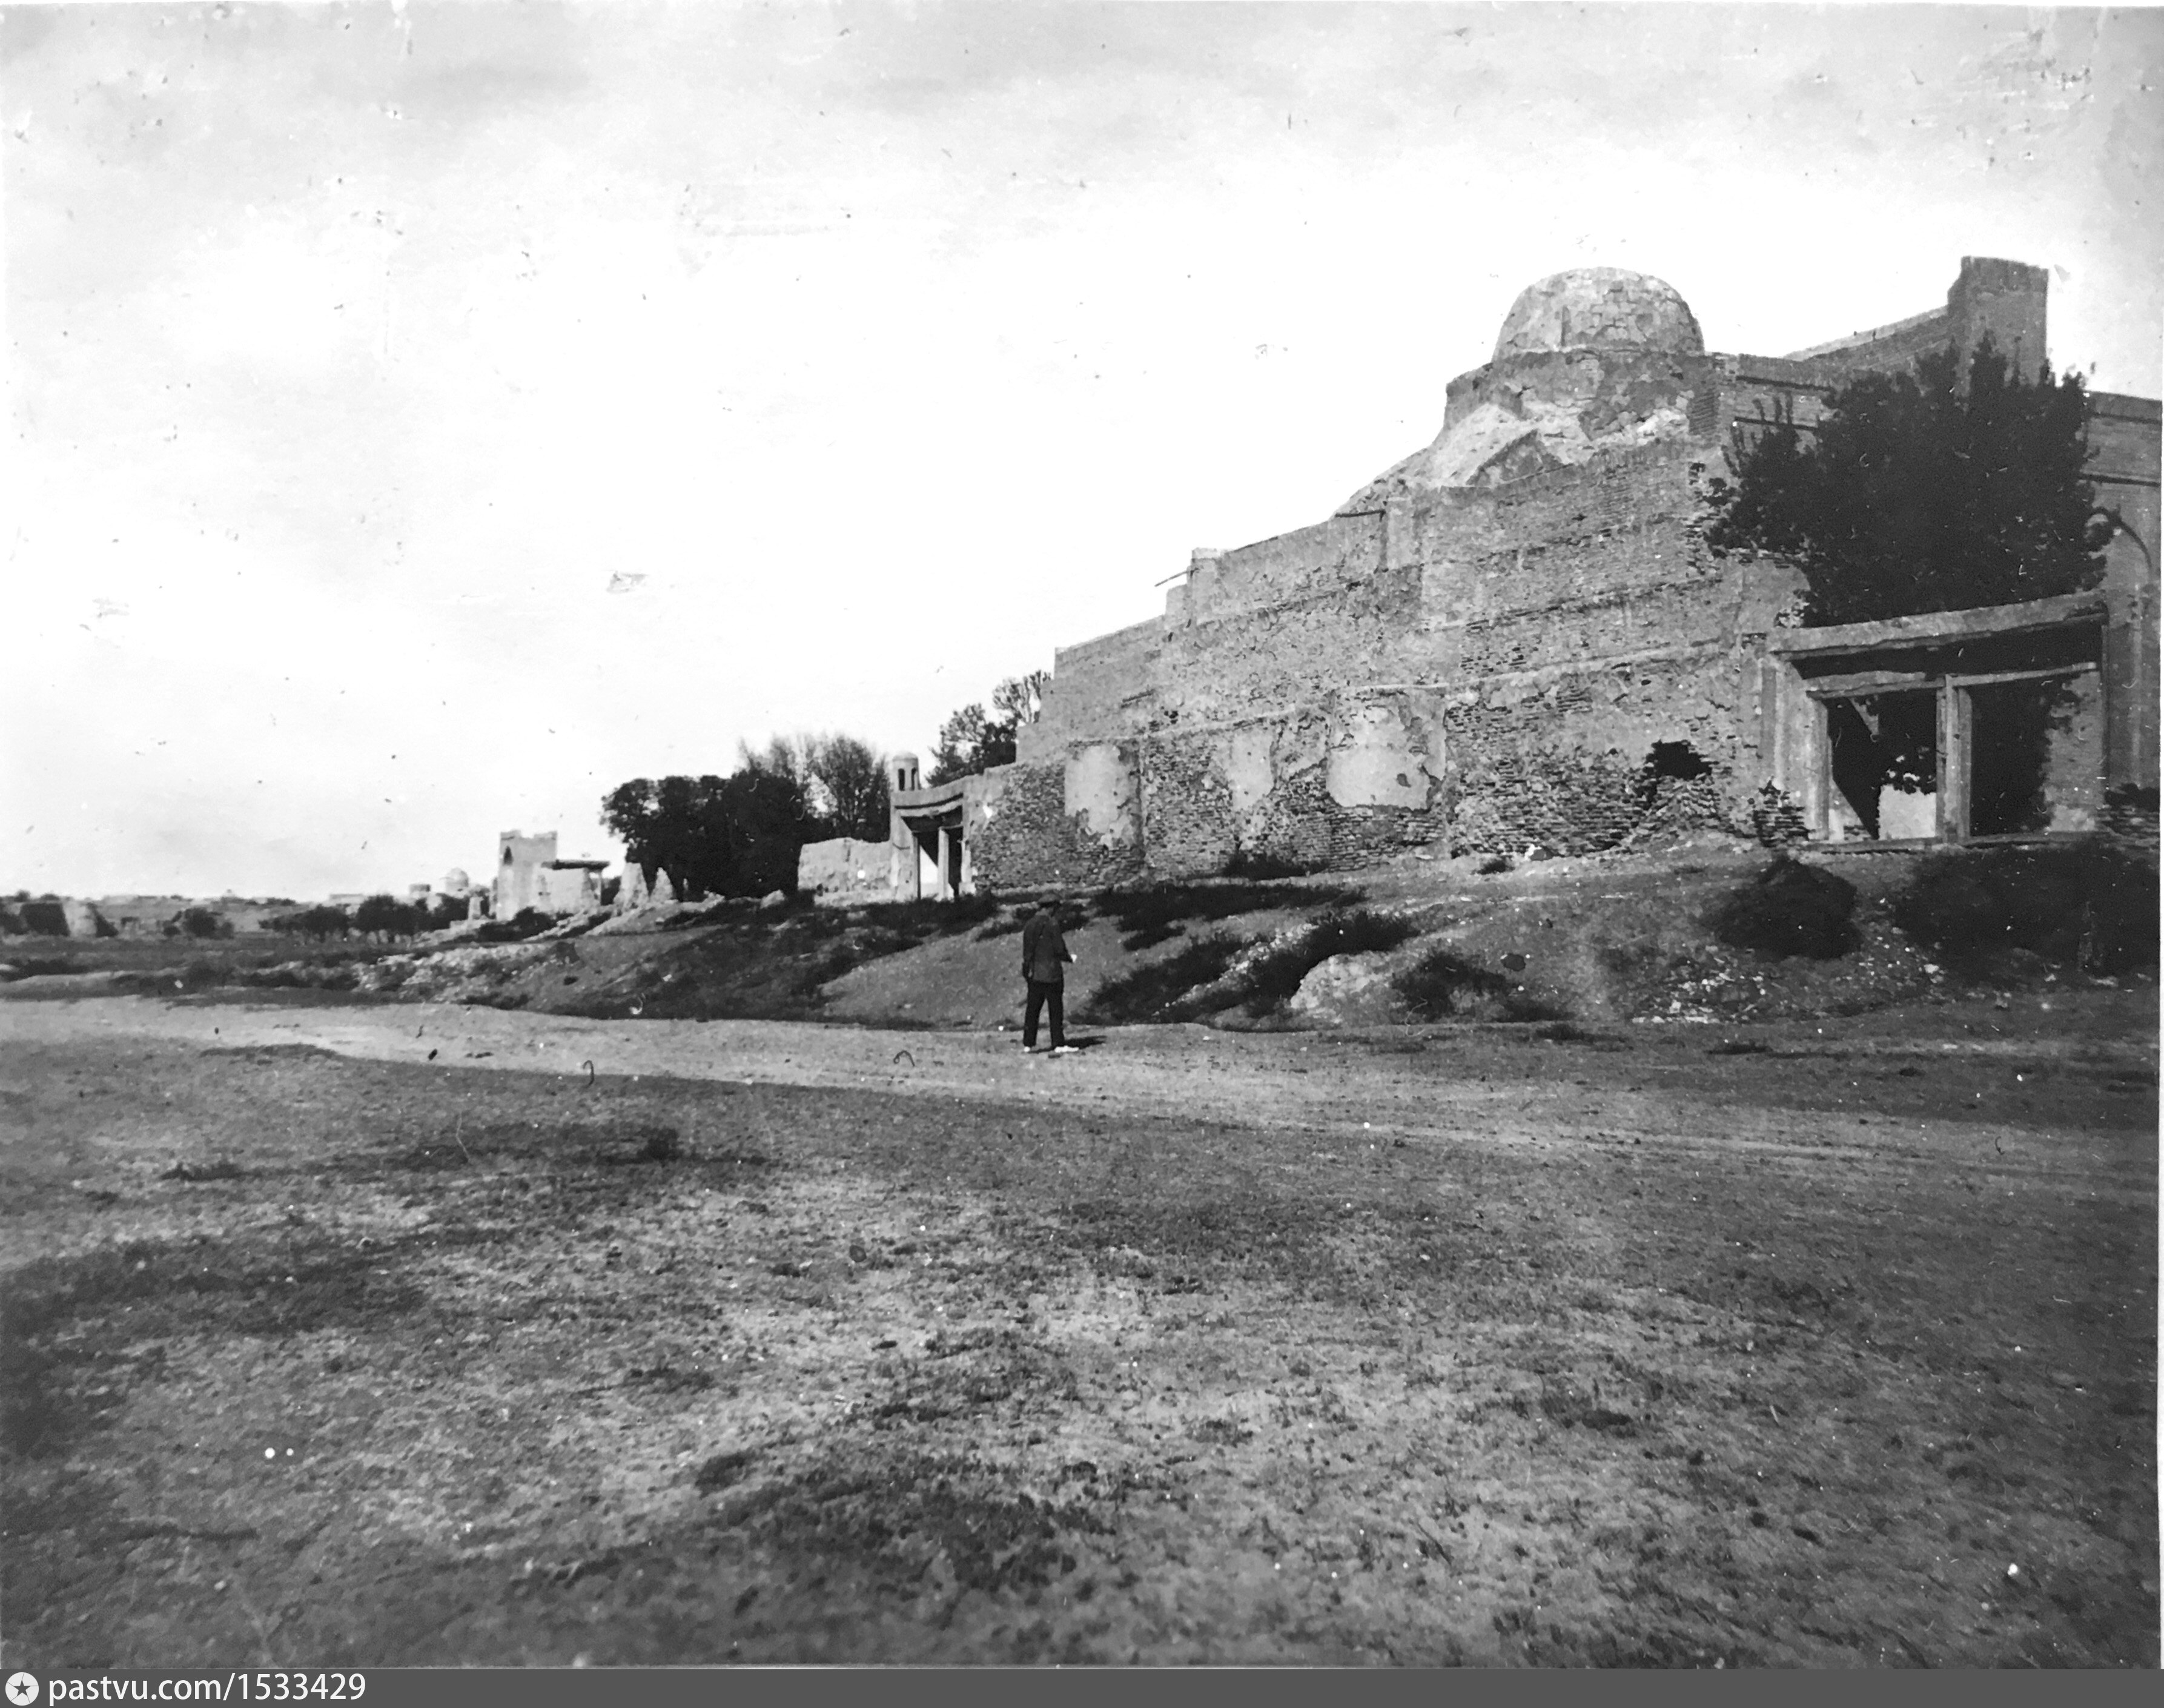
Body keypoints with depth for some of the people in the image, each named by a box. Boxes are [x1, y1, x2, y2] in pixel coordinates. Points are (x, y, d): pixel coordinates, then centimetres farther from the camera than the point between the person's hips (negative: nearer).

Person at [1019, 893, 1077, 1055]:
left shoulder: (1029, 925, 9)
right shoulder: (1052, 925, -10)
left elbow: (1027, 952, 11)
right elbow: (1059, 949, -11)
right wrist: (1070, 958, 7)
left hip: (1033, 974, 6)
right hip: (1051, 973, -6)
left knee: (1032, 1008, 10)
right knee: (1056, 1009, 0)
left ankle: (1028, 1043, 13)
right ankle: (1058, 1045, 0)